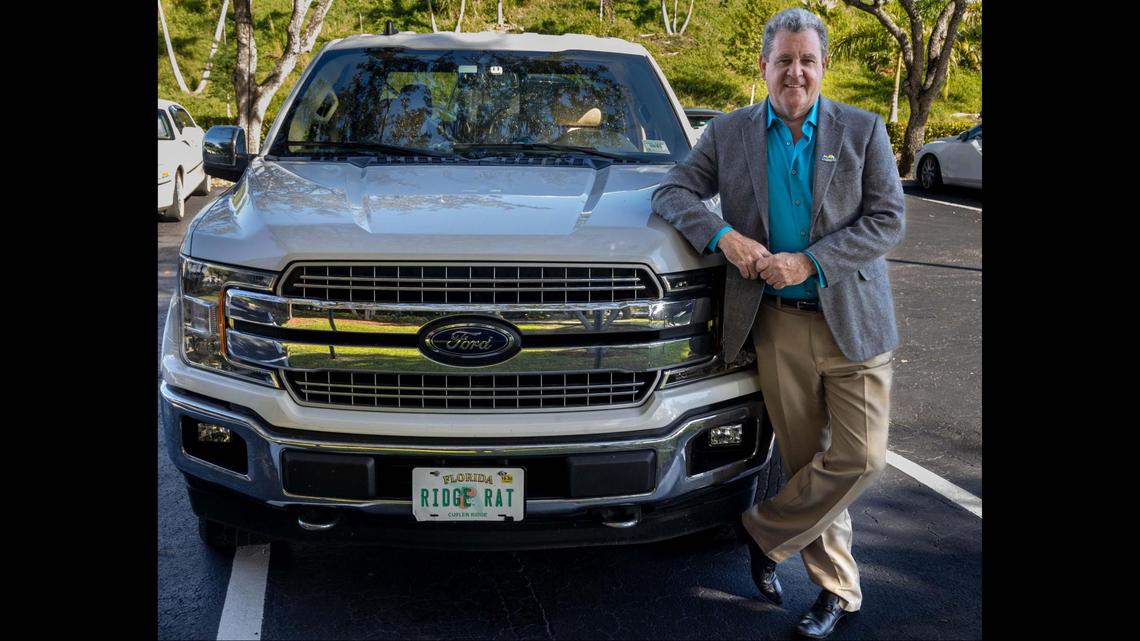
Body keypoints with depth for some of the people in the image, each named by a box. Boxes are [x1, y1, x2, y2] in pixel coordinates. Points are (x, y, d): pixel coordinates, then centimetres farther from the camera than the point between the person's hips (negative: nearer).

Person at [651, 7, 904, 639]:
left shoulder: (863, 131, 4)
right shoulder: (728, 133, 7)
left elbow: (887, 220, -3)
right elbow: (670, 191, 4)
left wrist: (808, 262, -15)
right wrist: (723, 235, -15)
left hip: (852, 321, 0)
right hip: (778, 326, 0)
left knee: (860, 458, -5)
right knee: (805, 461, 7)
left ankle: (763, 530, 16)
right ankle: (836, 588, 23)